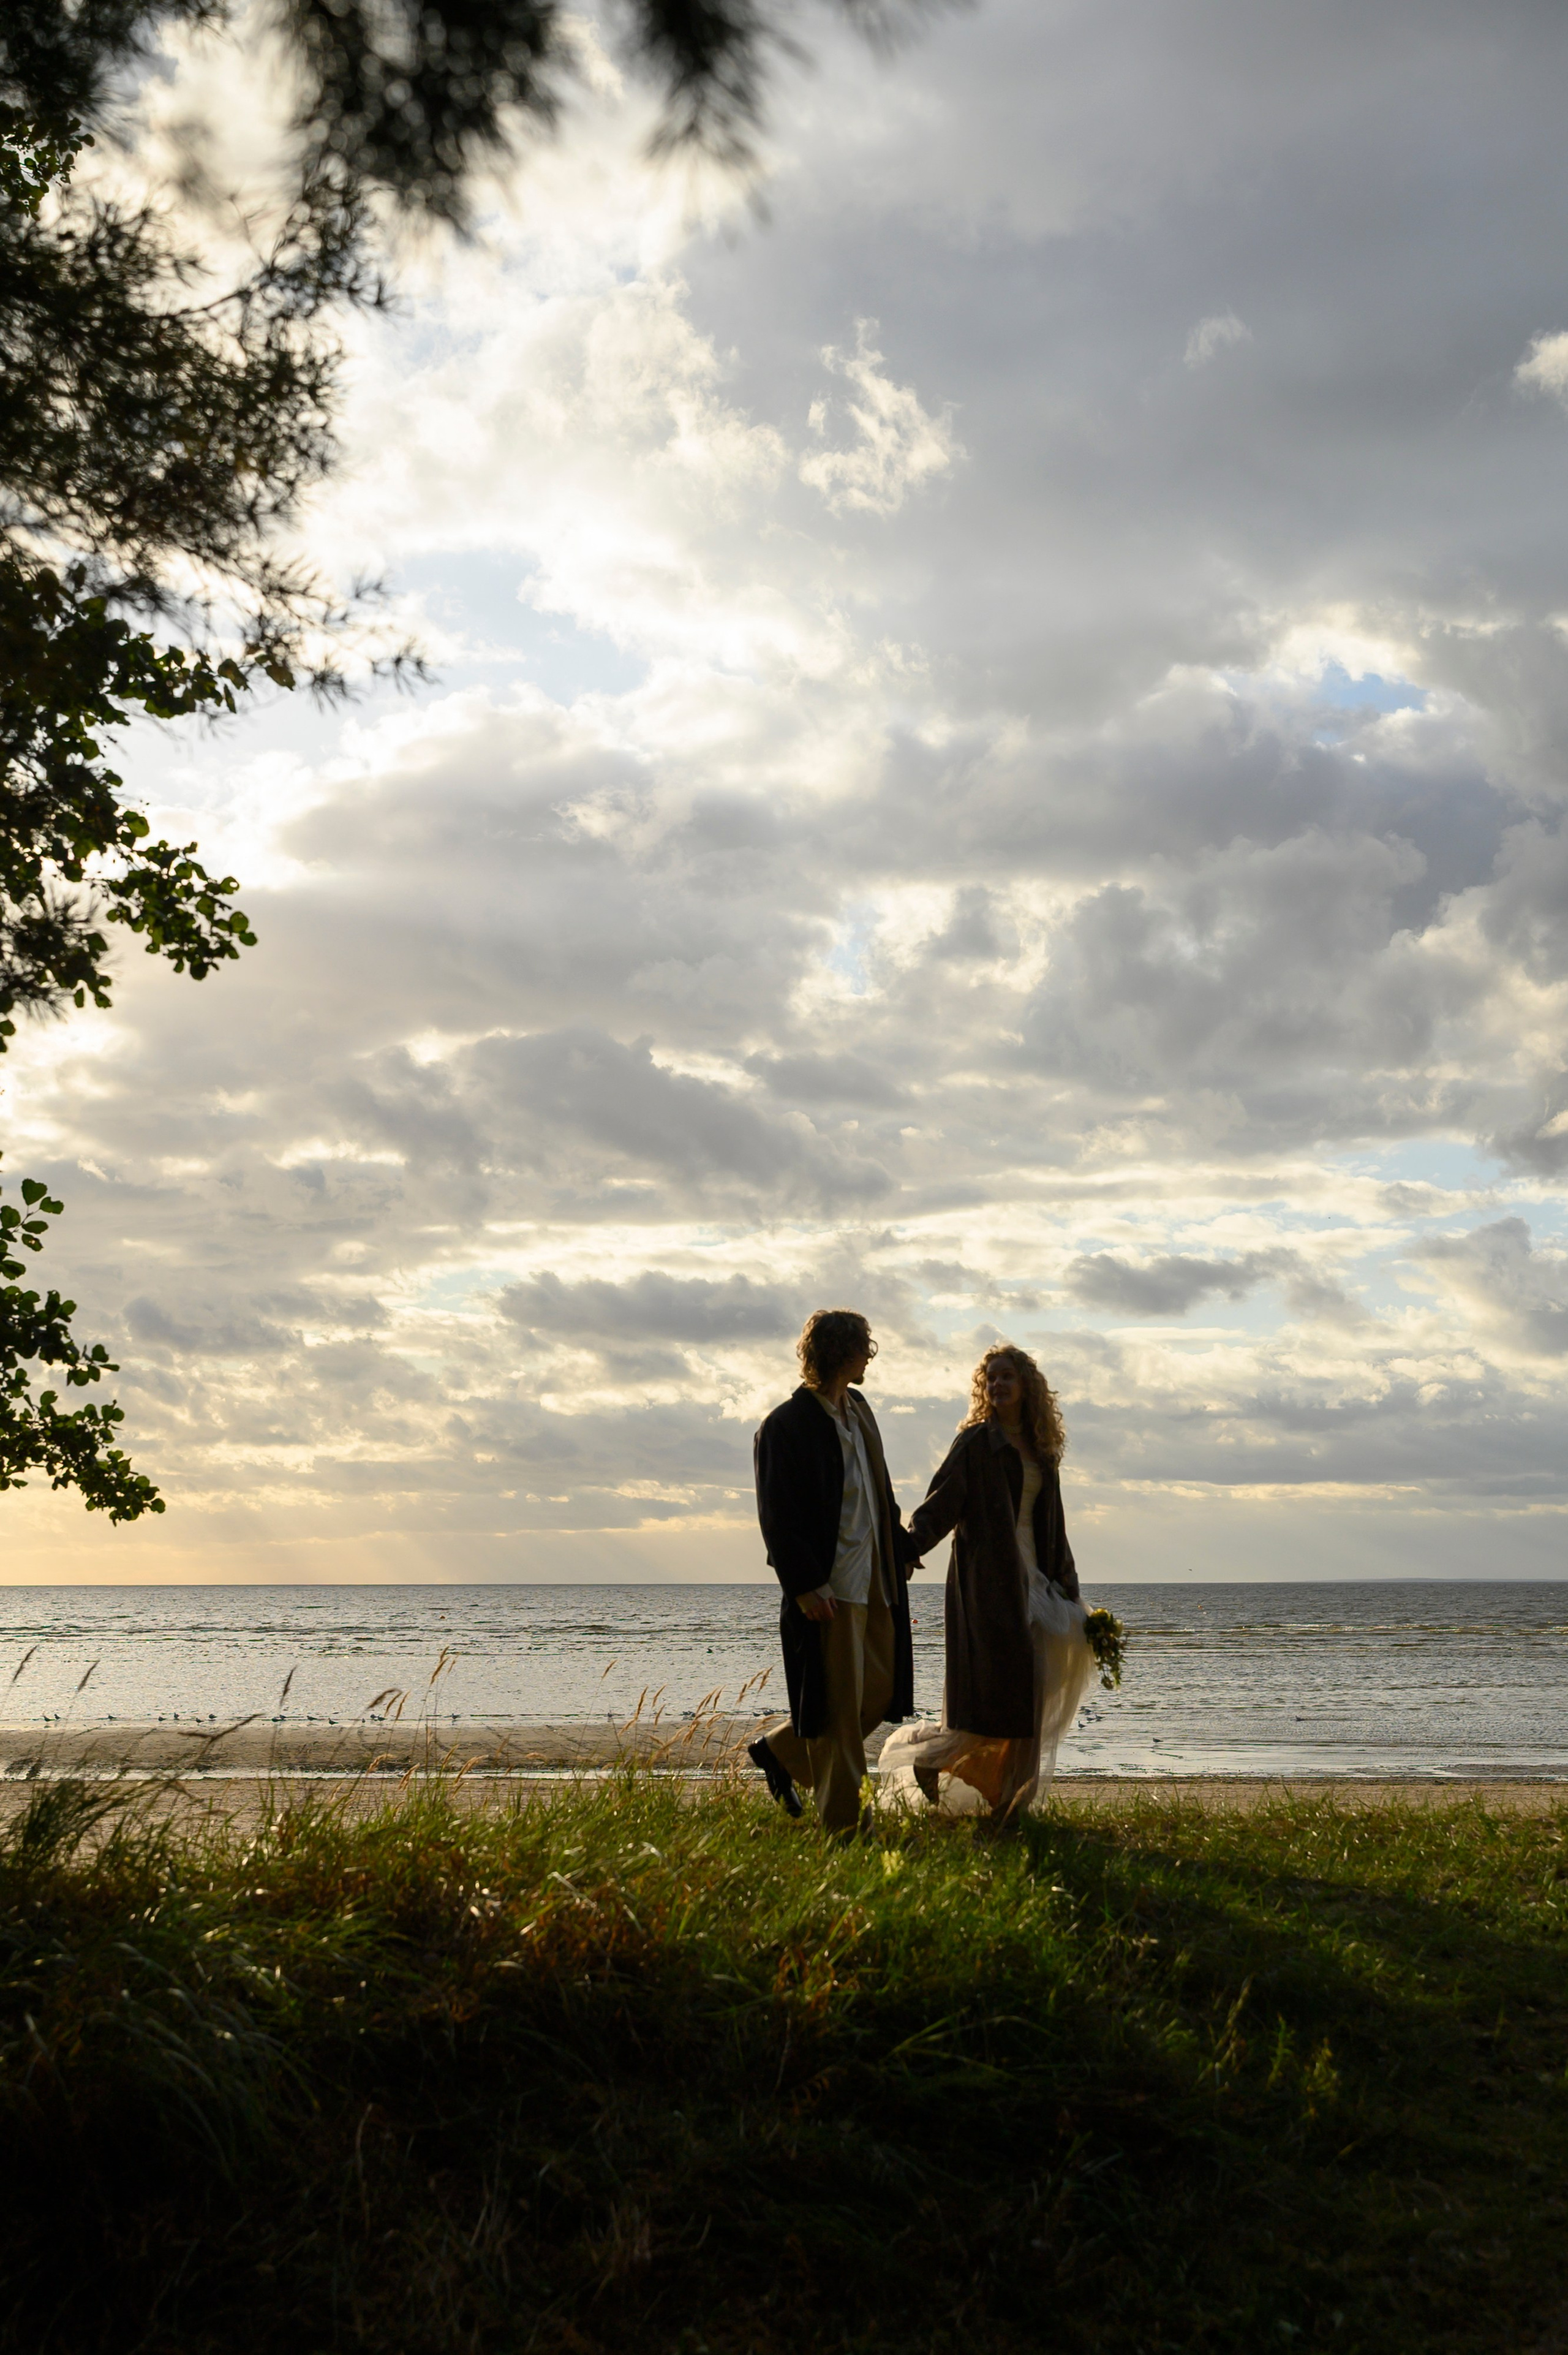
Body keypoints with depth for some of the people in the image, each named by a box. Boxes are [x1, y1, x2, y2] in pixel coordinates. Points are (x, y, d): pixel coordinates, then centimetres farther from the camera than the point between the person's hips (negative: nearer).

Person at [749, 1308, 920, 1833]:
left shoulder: (858, 1412, 14)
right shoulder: (787, 1425, -12)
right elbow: (777, 1518, -15)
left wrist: (902, 1549, 14)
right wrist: (806, 1586, -19)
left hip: (875, 1583, 9)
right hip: (828, 1590, -9)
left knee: (882, 1692, 12)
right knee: (840, 1707, -2)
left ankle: (778, 1749, 29)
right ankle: (842, 1823, 11)